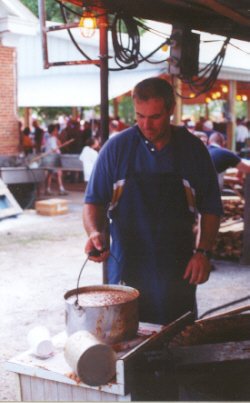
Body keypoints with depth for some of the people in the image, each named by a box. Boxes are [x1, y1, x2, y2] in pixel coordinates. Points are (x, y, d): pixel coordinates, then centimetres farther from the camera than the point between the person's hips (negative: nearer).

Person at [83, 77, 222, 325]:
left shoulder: (193, 150, 1)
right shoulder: (116, 148, -2)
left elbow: (211, 209, 6)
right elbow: (94, 201, 3)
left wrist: (203, 252, -5)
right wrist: (95, 233, -16)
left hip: (177, 271, 1)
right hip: (125, 268, 0)